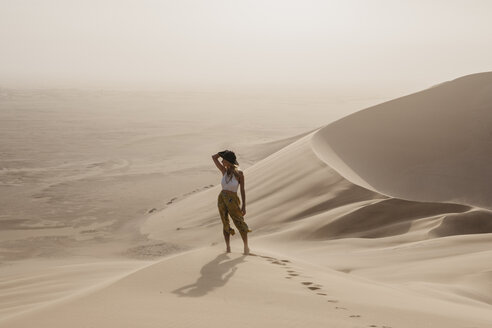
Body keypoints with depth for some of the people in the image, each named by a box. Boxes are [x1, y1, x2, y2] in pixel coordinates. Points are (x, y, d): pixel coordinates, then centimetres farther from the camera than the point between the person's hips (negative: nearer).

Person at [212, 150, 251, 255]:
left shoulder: (239, 173, -10)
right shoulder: (224, 171, 2)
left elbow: (242, 190, -7)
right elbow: (213, 157, 8)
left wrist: (244, 206, -8)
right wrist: (224, 152, -2)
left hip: (232, 201, -4)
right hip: (221, 199, 4)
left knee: (240, 224, 1)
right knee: (225, 224, 12)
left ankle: (246, 246, 15)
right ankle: (227, 246, 23)